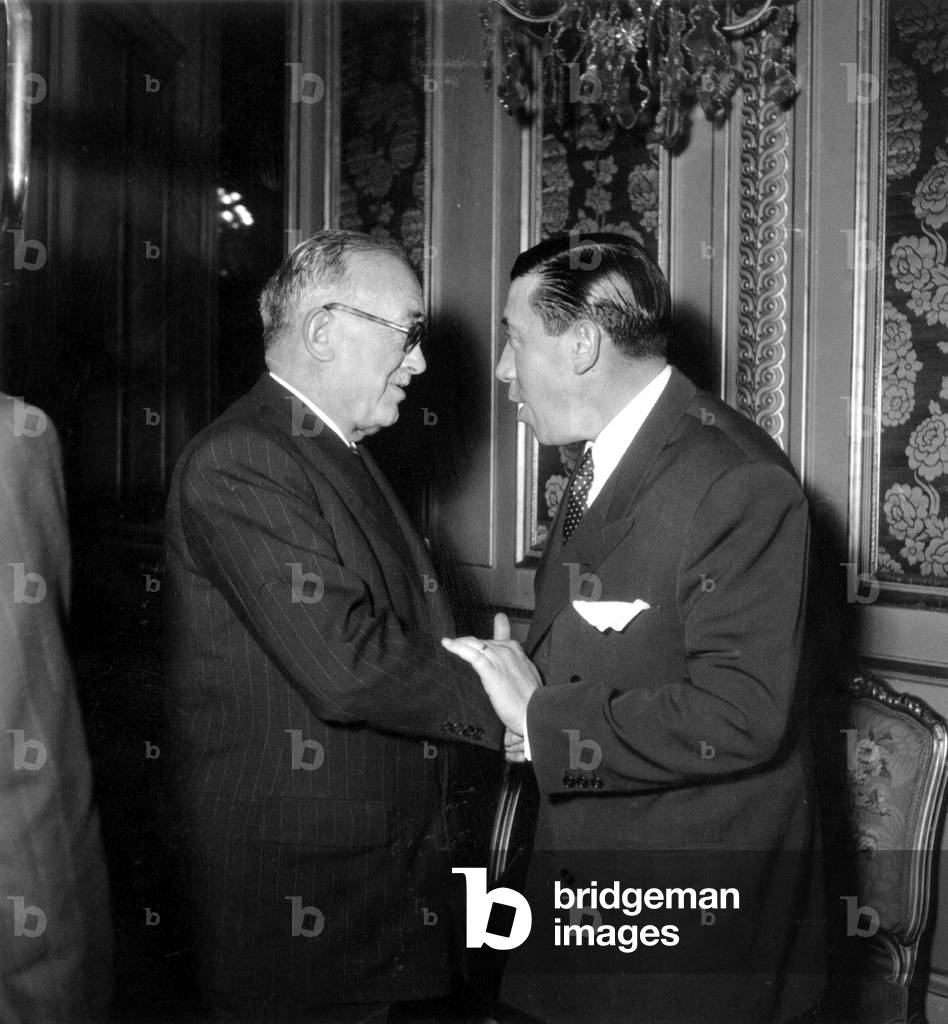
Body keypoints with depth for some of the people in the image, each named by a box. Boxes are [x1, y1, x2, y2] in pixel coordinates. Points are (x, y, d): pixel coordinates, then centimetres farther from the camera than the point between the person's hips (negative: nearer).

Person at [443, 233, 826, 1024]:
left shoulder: (738, 482, -21)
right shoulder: (604, 462, 9)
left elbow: (737, 715, -27)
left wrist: (544, 721, -21)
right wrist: (514, 672, -4)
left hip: (697, 901, -8)